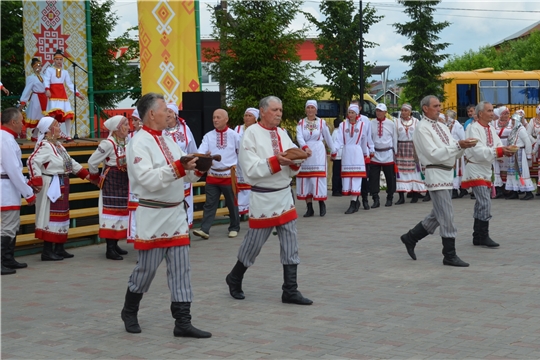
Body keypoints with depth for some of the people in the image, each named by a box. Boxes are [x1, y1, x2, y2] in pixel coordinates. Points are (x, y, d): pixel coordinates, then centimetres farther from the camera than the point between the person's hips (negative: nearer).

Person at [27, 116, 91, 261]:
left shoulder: (58, 145, 14)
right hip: (51, 187, -10)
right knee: (51, 216, -6)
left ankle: (59, 249, 22)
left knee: (62, 215, 13)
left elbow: (70, 162, 22)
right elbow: (32, 161, -26)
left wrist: (86, 174, 21)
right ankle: (47, 251, -1)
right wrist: (37, 182, -28)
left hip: (62, 186, 10)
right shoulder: (44, 146, -16)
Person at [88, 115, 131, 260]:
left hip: (123, 181, 8)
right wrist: (96, 178, 0)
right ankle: (110, 249, -3)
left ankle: (115, 244, 22)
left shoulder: (125, 142, 6)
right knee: (111, 211, -6)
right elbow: (92, 162, -14)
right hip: (111, 182, -8)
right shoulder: (108, 143, -17)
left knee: (121, 211, 12)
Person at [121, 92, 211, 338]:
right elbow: (148, 180, -23)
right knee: (147, 268, 5)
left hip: (176, 212, 7)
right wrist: (178, 168, -28)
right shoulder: (139, 143, -11)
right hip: (152, 216, -7)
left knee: (181, 268, 3)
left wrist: (196, 170, -4)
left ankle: (183, 322, 6)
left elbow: (184, 176, 16)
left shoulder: (168, 140, 14)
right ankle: (129, 312, 27)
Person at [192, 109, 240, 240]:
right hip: (212, 175, 2)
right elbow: (201, 151, -9)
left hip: (229, 175, -2)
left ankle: (234, 228, 22)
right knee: (210, 204, -2)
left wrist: (237, 164, -1)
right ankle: (204, 230, -7)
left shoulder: (234, 135, -1)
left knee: (232, 203, 9)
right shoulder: (208, 136, 3)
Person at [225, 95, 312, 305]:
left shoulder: (283, 134, 10)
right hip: (263, 197, -6)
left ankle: (290, 290, 9)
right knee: (253, 243, 6)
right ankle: (234, 279, 28)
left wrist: (295, 162, -11)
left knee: (290, 245, 3)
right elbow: (251, 169, -16)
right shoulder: (251, 133, -9)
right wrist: (276, 161, -25)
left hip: (285, 194, 6)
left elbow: (292, 171, 11)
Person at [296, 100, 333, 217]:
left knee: (318, 179, -7)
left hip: (318, 153, -2)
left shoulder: (322, 122, 4)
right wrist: (305, 147, -27)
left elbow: (328, 138, 13)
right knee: (305, 180, 1)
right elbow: (299, 137, -11)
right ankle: (309, 208, 6)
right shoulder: (301, 123, 4)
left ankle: (322, 204, 7)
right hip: (304, 152, 2)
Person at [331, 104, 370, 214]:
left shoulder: (363, 125, 3)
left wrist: (366, 155, 19)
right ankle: (356, 201, 16)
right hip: (346, 154, 2)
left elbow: (364, 142, 12)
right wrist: (334, 151, -19)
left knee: (356, 179, -7)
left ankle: (353, 205, -8)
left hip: (357, 154, -2)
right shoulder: (343, 125, 4)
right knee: (346, 179, 1)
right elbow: (339, 140, -4)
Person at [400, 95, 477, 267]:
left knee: (437, 215, 16)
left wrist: (463, 145, -7)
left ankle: (411, 237, 29)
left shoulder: (443, 127, 16)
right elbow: (434, 154, -19)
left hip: (447, 174, 9)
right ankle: (450, 255, 1)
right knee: (447, 217, -6)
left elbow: (454, 153, 14)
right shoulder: (422, 129, -10)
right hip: (436, 174, -9)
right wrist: (458, 145, -23)